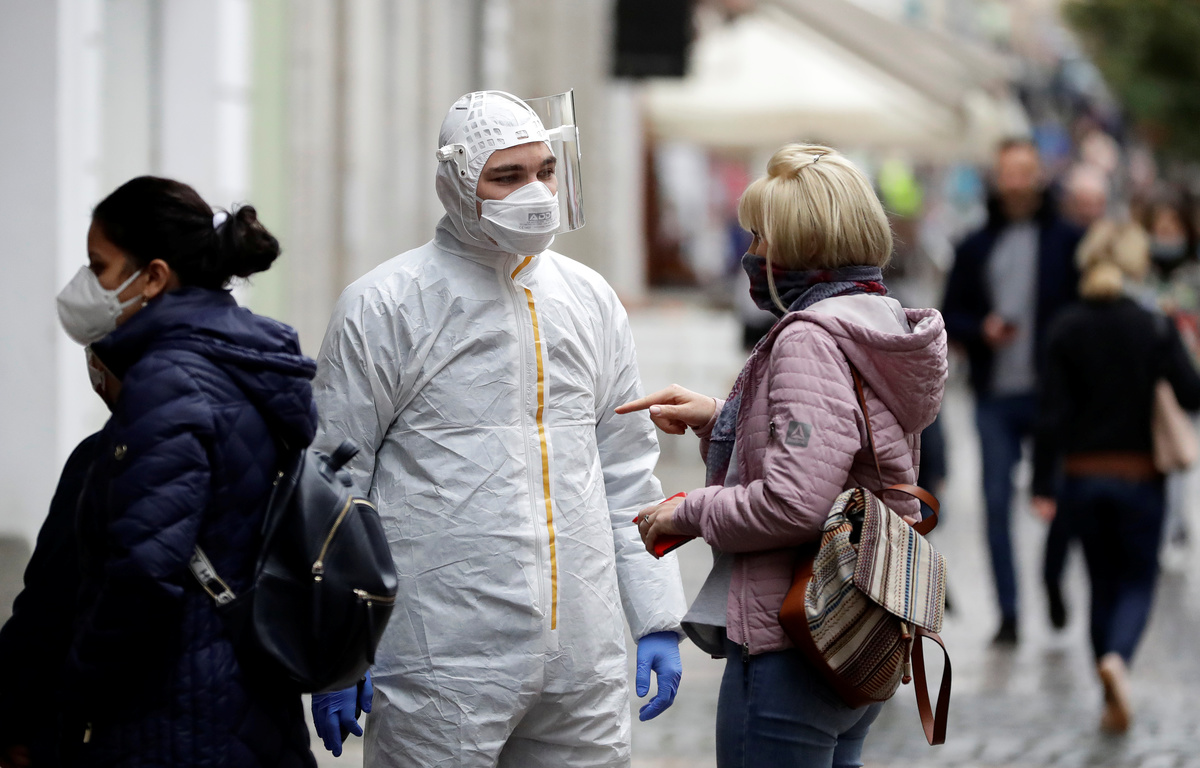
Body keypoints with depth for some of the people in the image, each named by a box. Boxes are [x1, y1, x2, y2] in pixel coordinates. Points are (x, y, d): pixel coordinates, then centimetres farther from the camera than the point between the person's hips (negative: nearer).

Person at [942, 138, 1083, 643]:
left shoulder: (1068, 241, 4)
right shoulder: (975, 247, 11)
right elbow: (949, 315, 12)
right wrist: (981, 330, -8)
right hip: (995, 397, 2)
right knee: (997, 503, -2)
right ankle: (1008, 613, 4)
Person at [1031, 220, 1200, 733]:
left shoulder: (1066, 330, -4)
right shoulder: (1154, 328, -10)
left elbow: (1053, 413, -6)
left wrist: (1043, 485, -4)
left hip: (1081, 477, 2)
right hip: (1138, 475, -2)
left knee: (1103, 583, 16)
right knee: (1138, 580, 9)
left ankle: (1112, 702, 17)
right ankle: (1117, 656, -21)